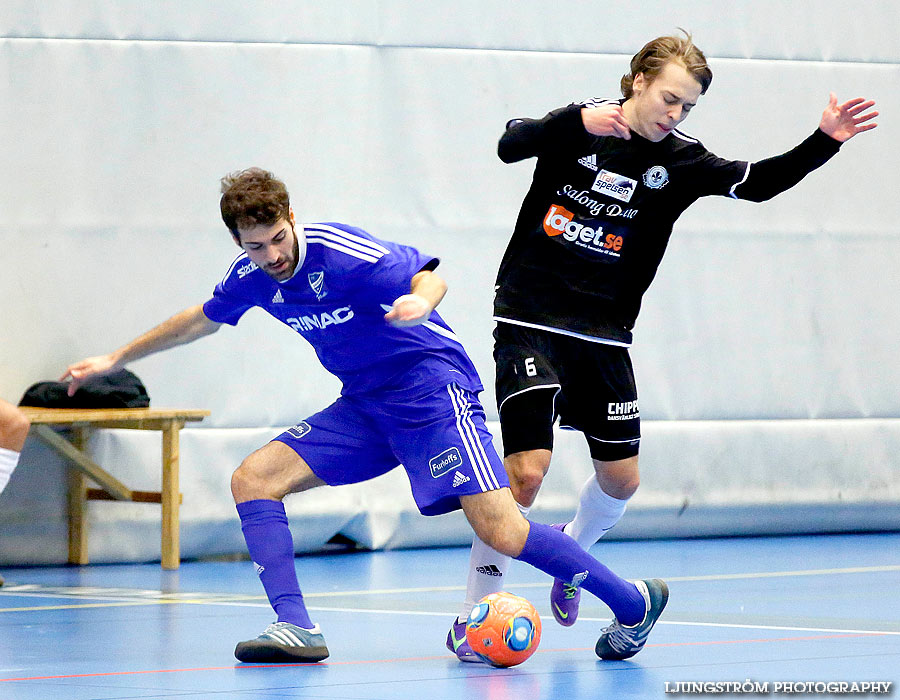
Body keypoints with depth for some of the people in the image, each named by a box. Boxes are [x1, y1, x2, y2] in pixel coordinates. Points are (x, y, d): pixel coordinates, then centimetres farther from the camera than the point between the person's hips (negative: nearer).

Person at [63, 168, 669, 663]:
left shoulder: (338, 250, -19)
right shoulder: (250, 277, 2)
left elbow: (428, 276, -22)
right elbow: (202, 321, 21)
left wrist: (419, 301, -46)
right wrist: (115, 360, 28)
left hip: (431, 384, -8)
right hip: (365, 404, 8)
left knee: (500, 531, -19)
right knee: (253, 479, -7)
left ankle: (634, 603, -3)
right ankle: (297, 630, -12)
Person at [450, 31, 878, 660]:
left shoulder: (679, 160, 1)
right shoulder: (580, 126, -6)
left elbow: (757, 182, -9)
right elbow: (511, 146, -21)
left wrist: (824, 142, -22)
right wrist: (579, 122, -37)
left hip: (605, 337, 4)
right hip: (532, 324, -4)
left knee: (621, 478, 8)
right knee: (526, 470, -16)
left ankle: (573, 546, 42)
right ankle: (473, 616, -5)